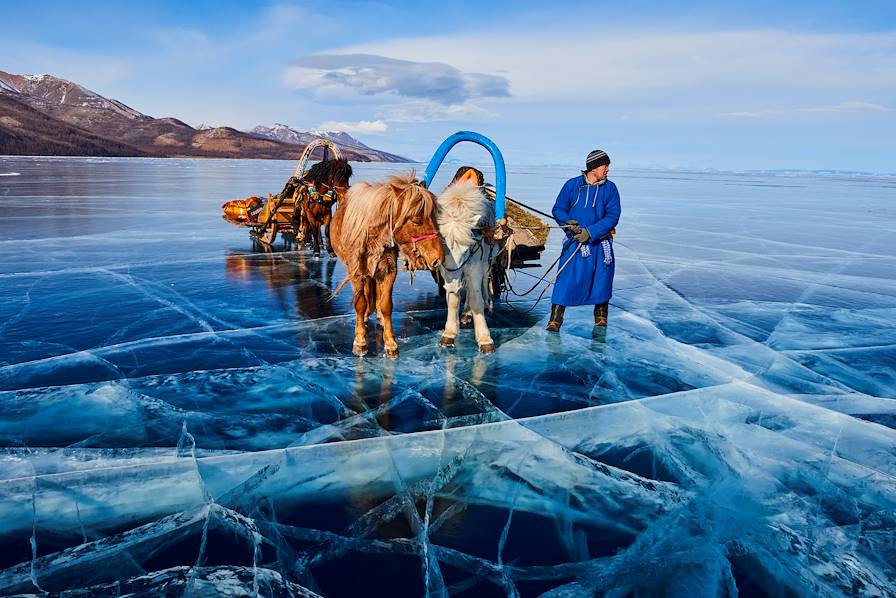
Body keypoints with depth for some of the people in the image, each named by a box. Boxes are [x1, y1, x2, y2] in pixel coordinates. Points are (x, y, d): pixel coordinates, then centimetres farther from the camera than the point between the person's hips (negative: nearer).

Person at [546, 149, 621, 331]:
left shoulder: (610, 188, 2)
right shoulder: (572, 185, 1)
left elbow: (613, 215, -6)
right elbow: (558, 209, 6)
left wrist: (591, 232, -17)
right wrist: (569, 222, -15)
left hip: (601, 242, 2)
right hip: (575, 241, -1)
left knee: (601, 279, 11)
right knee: (567, 279, -9)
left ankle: (601, 316, 33)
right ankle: (555, 319, -1)